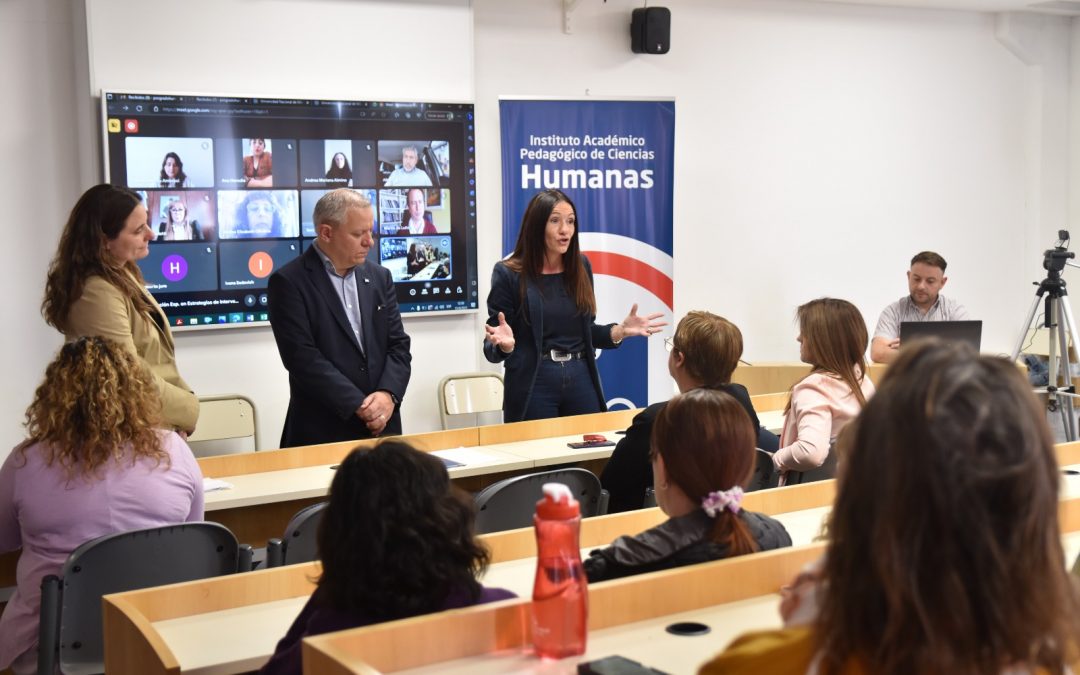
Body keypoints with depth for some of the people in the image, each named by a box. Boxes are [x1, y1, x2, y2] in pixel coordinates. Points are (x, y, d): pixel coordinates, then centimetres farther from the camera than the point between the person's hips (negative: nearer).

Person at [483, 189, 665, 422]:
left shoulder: (580, 266, 6)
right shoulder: (508, 273, -8)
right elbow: (492, 349, -7)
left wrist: (621, 330, -1)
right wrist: (505, 344, -28)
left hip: (581, 379, 4)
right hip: (533, 383, -4)